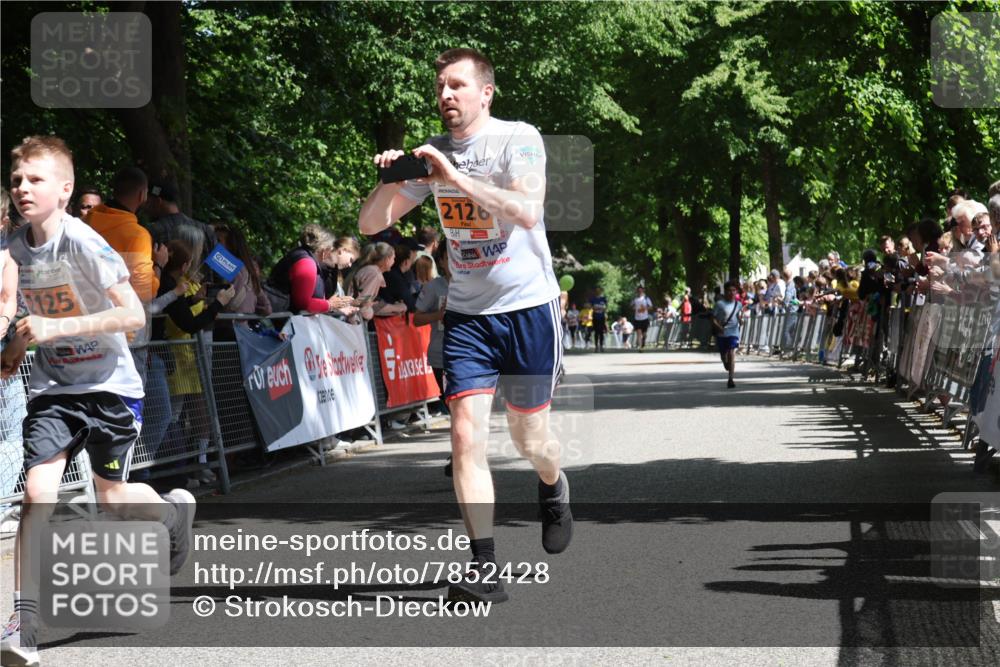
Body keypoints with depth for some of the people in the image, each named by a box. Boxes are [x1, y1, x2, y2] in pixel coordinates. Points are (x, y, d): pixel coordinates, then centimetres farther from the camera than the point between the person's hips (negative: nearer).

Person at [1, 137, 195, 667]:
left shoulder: (84, 244, -20)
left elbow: (133, 315, -25)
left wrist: (56, 327, -31)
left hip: (109, 385, -4)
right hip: (52, 387, 4)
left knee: (111, 497, 8)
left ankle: (175, 510, 43)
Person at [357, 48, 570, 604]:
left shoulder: (519, 139, -10)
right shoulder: (431, 153, 4)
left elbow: (526, 210, -27)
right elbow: (371, 225, 6)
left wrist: (456, 178, -30)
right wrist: (390, 183, -14)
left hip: (528, 307, -3)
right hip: (467, 313, 3)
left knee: (530, 438, 7)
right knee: (465, 436, -10)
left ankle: (554, 490, 44)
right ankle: (485, 569, -8)